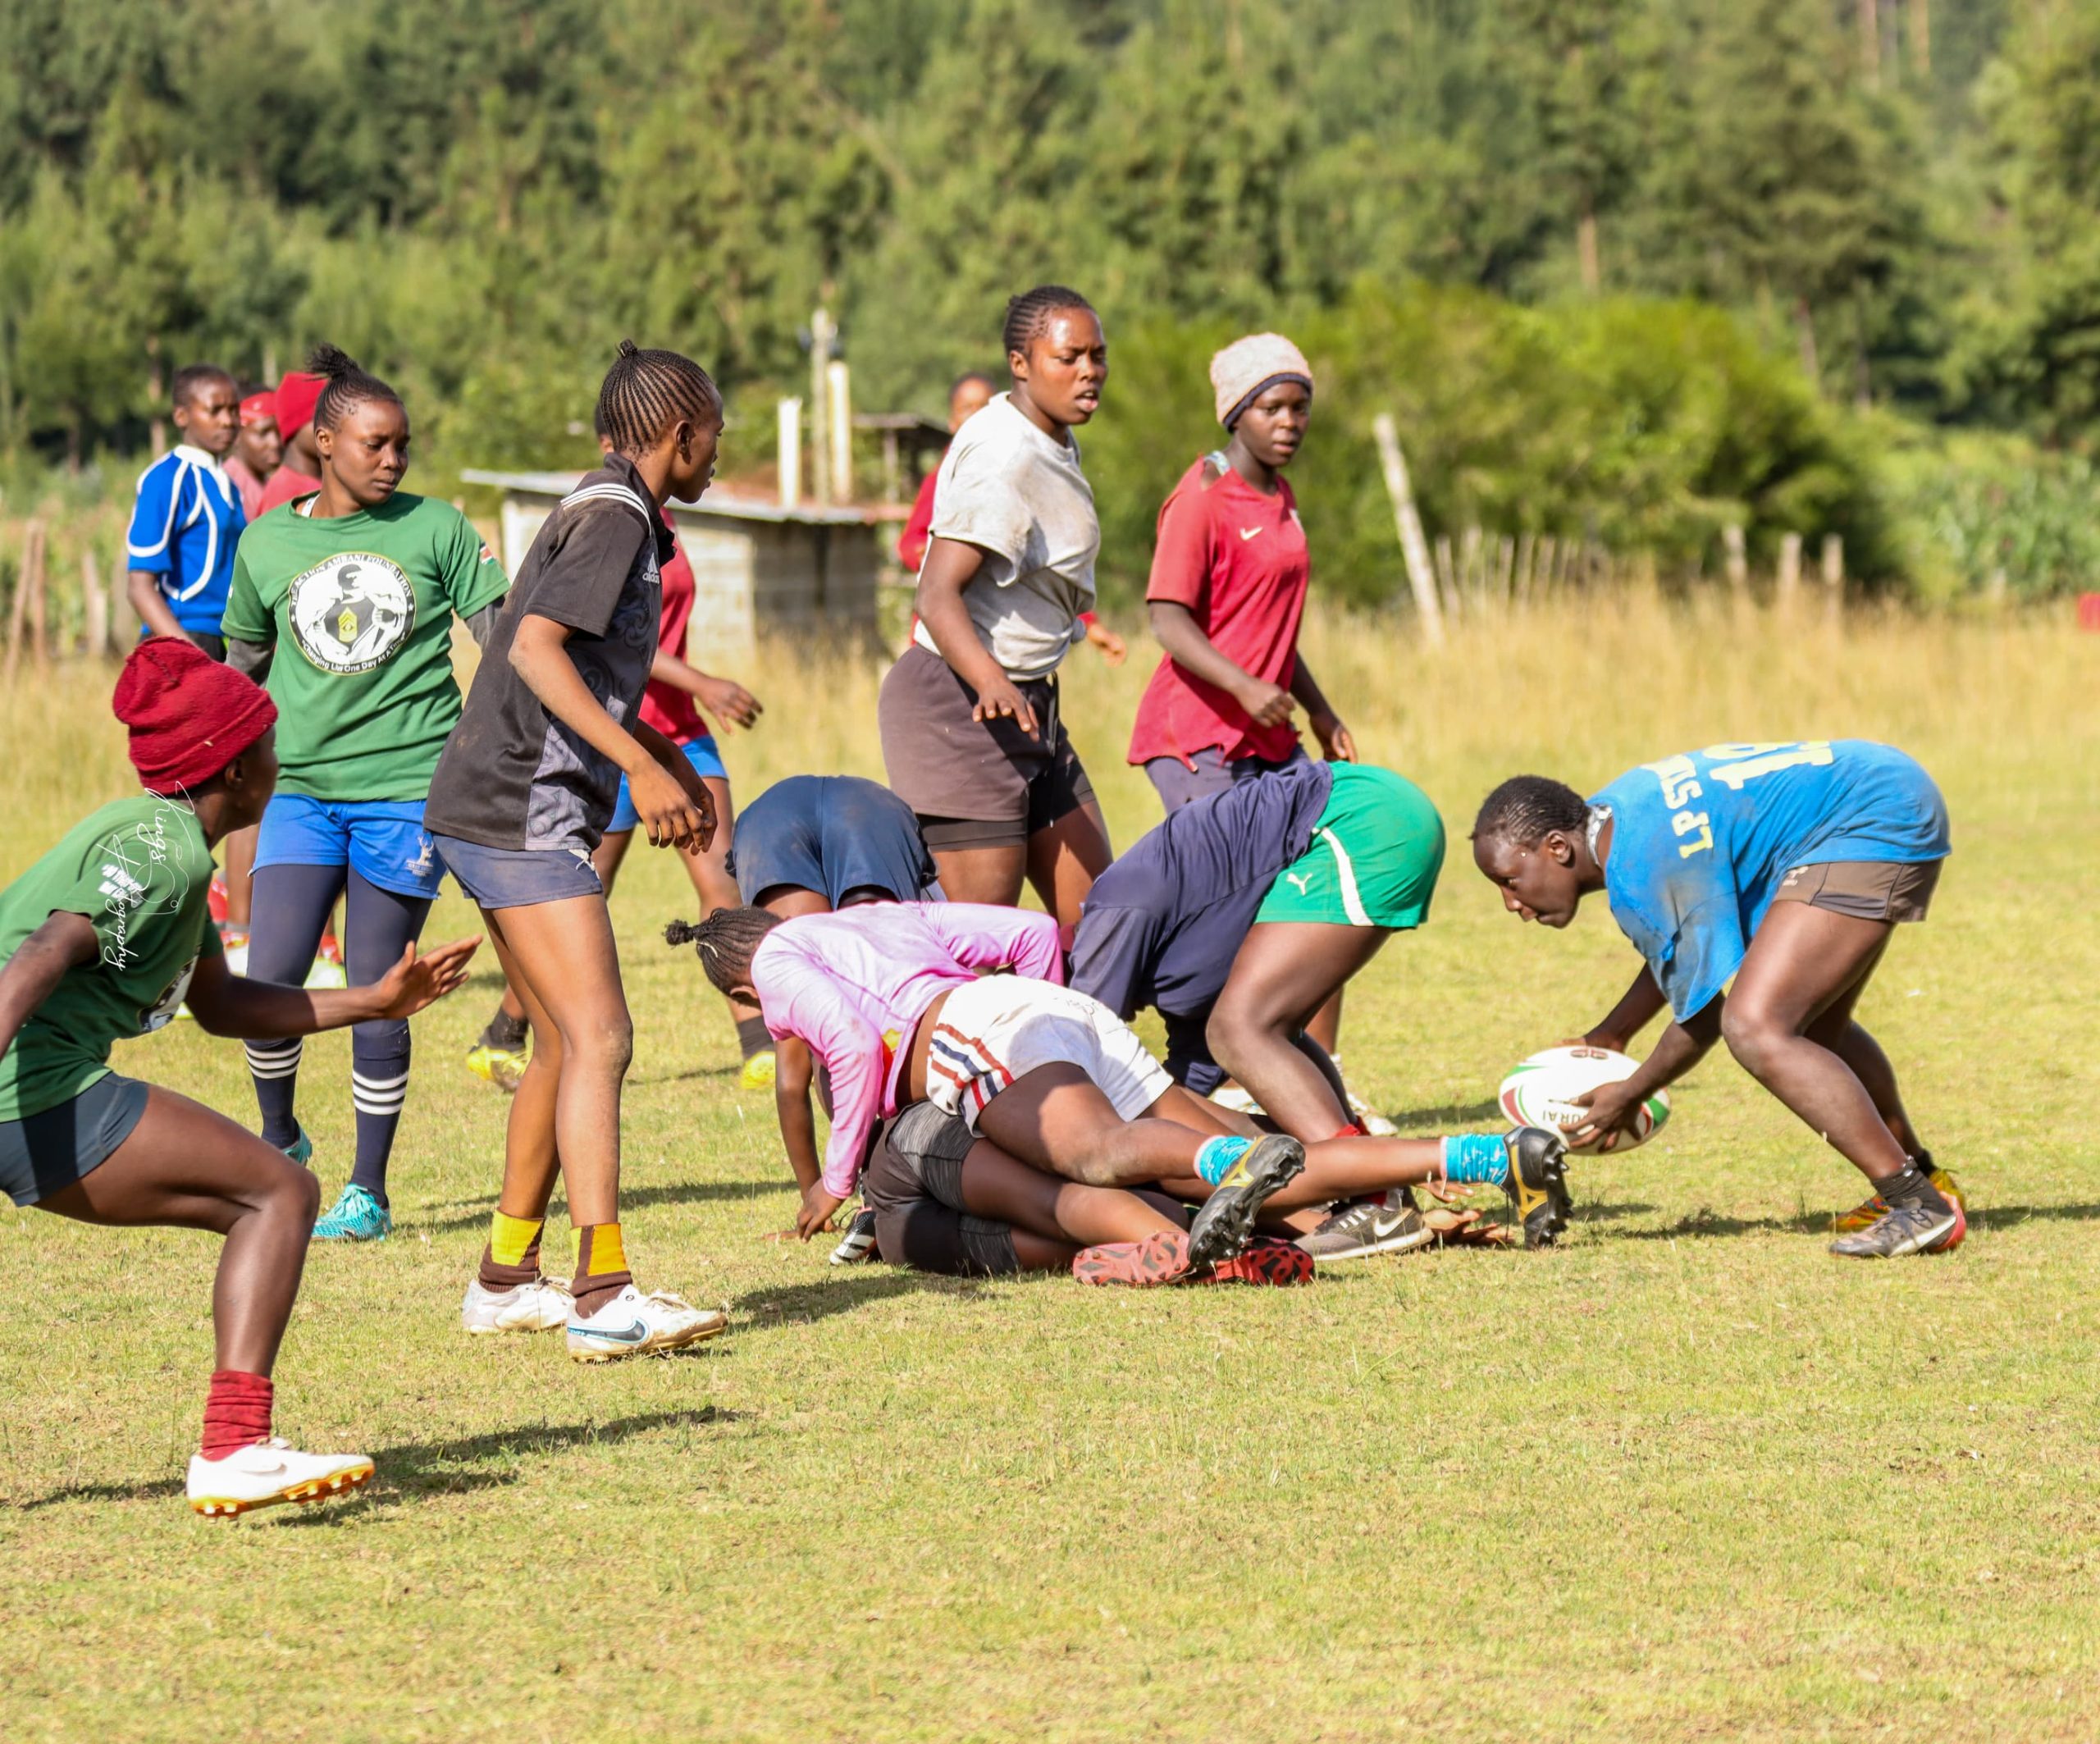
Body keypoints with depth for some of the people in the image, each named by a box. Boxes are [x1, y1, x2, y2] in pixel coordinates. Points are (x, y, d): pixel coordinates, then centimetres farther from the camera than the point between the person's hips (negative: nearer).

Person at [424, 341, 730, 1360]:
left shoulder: (612, 515, 20)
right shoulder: (614, 515, -11)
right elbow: (534, 645, -24)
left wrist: (671, 763, 33)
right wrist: (640, 765, -28)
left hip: (506, 814, 11)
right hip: (524, 813, -11)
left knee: (565, 1046, 15)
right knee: (598, 1041, -16)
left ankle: (505, 1279, 22)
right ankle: (604, 1296, -23)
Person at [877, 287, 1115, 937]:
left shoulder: (1053, 446, 12)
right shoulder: (1003, 457, -19)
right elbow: (937, 596, -28)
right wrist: (993, 684, -43)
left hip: (1027, 703, 10)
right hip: (958, 704, -10)